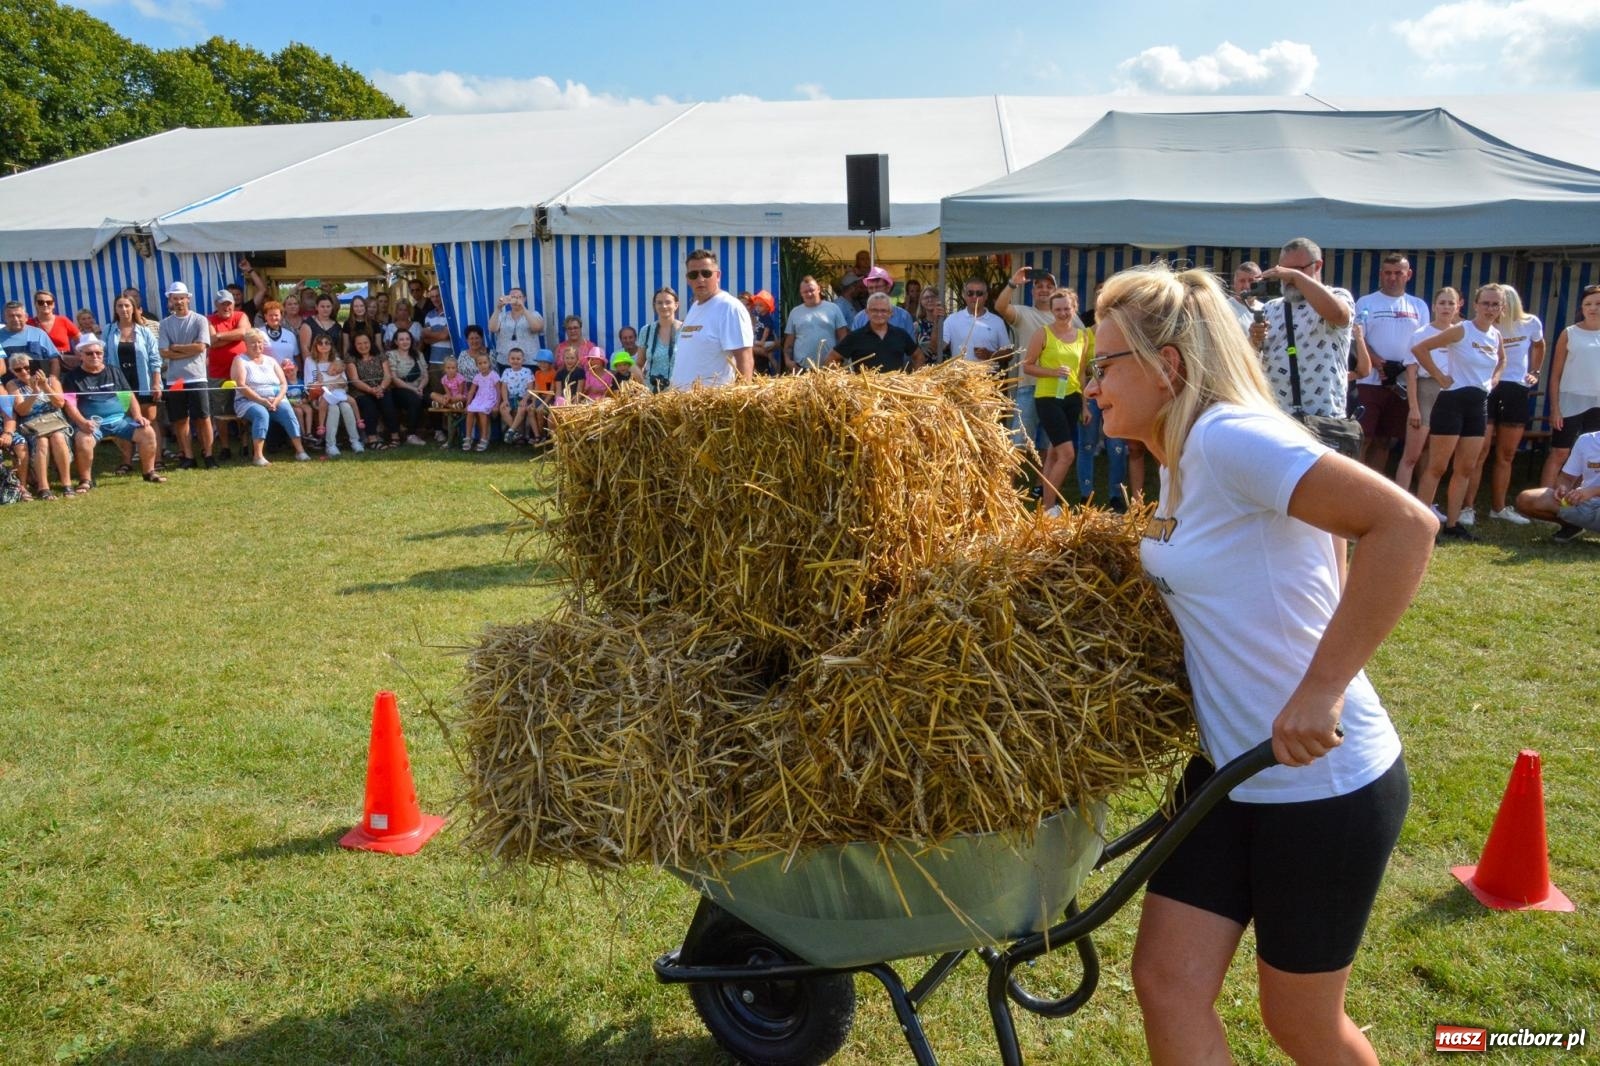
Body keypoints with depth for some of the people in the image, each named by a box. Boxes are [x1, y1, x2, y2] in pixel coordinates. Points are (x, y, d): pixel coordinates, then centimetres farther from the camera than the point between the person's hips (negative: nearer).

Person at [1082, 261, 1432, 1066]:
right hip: (1231, 768, 8)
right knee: (1165, 981, 7)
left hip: (1324, 781, -8)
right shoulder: (1182, 462, 8)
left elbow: (1404, 525, -31)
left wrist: (1321, 690, -31)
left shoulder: (1228, 435, -21)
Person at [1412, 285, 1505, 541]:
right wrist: (1439, 376, -15)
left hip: (1479, 404, 7)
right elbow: (1419, 348, -17)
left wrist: (1494, 379, 12)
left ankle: (1452, 524, 16)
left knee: (1466, 468, 9)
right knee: (1437, 467, -6)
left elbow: (1502, 359, 31)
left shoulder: (1496, 335, 9)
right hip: (1453, 400, -7)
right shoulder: (1460, 330, -11)